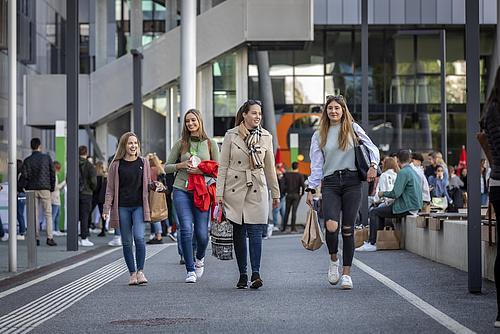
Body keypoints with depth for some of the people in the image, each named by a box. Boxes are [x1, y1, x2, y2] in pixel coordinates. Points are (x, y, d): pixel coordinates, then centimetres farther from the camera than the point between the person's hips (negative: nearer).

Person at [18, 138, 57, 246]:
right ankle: (49, 237, -10)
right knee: (48, 214, 2)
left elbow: (24, 176, -6)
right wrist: (51, 189, 10)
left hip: (32, 189, 1)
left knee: (34, 215, 5)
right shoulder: (47, 158, 0)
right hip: (44, 189, -1)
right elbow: (52, 174, 1)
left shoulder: (27, 160, 0)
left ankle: (36, 239, 2)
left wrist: (22, 186, 11)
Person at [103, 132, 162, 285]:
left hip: (139, 206, 0)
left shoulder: (143, 162, 9)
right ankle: (132, 274, 10)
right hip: (122, 207, 0)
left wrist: (155, 185, -5)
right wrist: (106, 209, -3)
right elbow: (110, 189, 6)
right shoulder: (116, 165, 5)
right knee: (127, 242, 1)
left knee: (139, 237, -16)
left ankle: (140, 271, -6)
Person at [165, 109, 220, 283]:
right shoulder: (180, 144, 7)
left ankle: (200, 258, 31)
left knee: (202, 233, -3)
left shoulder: (211, 144, 5)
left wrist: (201, 170, -11)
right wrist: (181, 165, -8)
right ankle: (190, 270, -2)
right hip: (181, 190, 0)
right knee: (186, 229, -12)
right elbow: (167, 167, 11)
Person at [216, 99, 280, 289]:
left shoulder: (266, 137, 6)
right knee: (239, 232, 3)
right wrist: (219, 193, -6)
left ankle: (256, 274, -14)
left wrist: (275, 193, 14)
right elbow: (223, 165, 0)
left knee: (255, 230, -9)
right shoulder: (231, 135, 0)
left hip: (257, 190, 1)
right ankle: (242, 275, 10)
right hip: (235, 188, -1)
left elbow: (270, 168, 13)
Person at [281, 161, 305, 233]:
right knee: (294, 211, -4)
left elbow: (283, 185, -2)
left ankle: (284, 228, 12)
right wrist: (302, 194, 1)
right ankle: (293, 228, -9)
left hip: (288, 195, 2)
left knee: (287, 211, 10)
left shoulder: (287, 175, 4)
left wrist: (285, 193, 9)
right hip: (296, 195, -2)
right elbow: (303, 185, -13)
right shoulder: (300, 175, -3)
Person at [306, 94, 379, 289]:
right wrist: (311, 189, 7)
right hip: (330, 183, 0)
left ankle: (346, 273, 6)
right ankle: (334, 259, 11)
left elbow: (372, 148, 8)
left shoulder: (353, 128, 10)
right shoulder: (319, 136, 13)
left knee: (348, 229, -2)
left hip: (351, 181, 0)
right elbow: (316, 166, 14)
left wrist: (373, 165, -11)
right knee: (332, 226, -18)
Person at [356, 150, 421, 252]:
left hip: (406, 208, -10)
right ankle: (378, 239, 20)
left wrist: (383, 193, -1)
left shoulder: (403, 173, -15)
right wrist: (394, 201, 23)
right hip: (414, 206, 10)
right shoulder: (414, 172, 16)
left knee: (374, 212, -4)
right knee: (380, 211, 22)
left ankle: (372, 243, -8)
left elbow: (396, 193, -19)